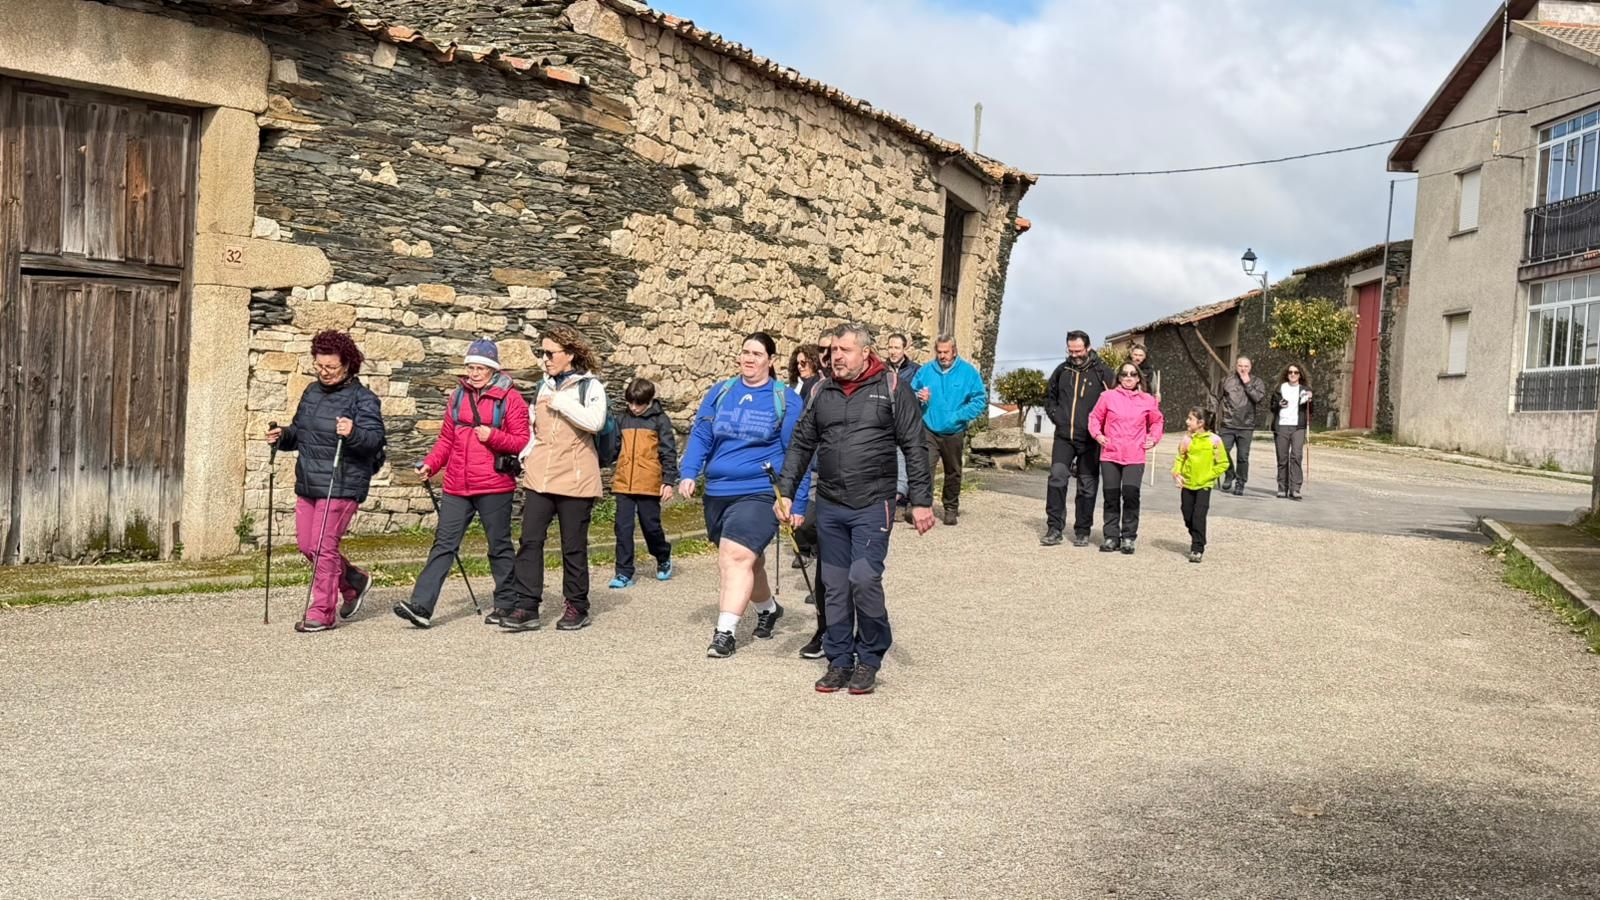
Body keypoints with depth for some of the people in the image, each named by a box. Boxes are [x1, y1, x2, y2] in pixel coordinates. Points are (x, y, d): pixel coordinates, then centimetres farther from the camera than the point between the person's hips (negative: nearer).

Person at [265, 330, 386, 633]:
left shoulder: (362, 398, -9)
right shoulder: (312, 392, 14)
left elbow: (375, 439, -19)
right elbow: (299, 431, 26)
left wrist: (353, 433, -38)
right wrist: (283, 436, 5)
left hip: (341, 486, -8)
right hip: (307, 483, 8)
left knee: (324, 547, -6)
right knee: (307, 546, 13)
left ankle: (321, 613, 5)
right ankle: (354, 582, 34)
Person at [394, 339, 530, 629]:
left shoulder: (510, 398, -4)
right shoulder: (458, 396, 12)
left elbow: (523, 441, -6)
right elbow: (447, 438, 17)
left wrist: (493, 436, -20)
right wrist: (430, 464, 4)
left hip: (494, 486, -4)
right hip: (457, 486, 5)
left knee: (499, 545, 8)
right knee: (443, 543, 0)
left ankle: (506, 604, 21)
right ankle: (421, 606, -4)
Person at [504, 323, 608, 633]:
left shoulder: (590, 386, -3)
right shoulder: (543, 386, 14)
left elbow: (595, 422, -21)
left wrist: (560, 401, -16)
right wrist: (523, 462, 10)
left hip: (575, 479, -5)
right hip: (539, 478, 5)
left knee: (573, 546, 4)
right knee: (530, 541, -2)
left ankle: (577, 607, 16)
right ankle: (527, 608, 1)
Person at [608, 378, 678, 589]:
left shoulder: (660, 420, -1)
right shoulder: (624, 420, 12)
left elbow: (669, 452, -3)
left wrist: (668, 481, -8)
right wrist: (614, 473, 19)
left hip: (649, 484, -4)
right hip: (623, 484, 4)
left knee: (651, 525, 4)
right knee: (623, 528, 0)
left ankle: (664, 558, 31)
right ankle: (624, 573, 5)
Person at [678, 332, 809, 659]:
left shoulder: (785, 399, -2)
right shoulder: (719, 393, 9)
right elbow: (700, 436, 6)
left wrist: (797, 503, -5)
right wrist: (689, 473, -9)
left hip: (760, 493, -5)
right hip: (718, 493, 5)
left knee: (737, 556, -20)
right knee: (748, 558, 19)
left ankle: (725, 632, -17)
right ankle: (768, 608, 43)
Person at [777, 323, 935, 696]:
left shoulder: (892, 388, -3)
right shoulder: (823, 392, 10)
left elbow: (914, 448, -4)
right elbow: (801, 444, 15)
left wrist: (921, 501, -8)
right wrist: (786, 491, 7)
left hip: (873, 506, -5)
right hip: (829, 507, 5)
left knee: (864, 578, -13)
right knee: (835, 586, 8)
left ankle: (870, 658, 6)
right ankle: (839, 660, 20)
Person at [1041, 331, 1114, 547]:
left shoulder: (1102, 373, -2)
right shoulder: (1062, 371, 9)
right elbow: (1049, 397, 23)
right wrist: (1057, 416, 9)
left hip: (1089, 440, -2)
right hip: (1064, 437, 2)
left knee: (1087, 486, 5)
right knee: (1057, 477, -12)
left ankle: (1082, 531, 14)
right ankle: (1054, 528, -8)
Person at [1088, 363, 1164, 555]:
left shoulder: (1147, 400, 9)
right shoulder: (1108, 397, 5)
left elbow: (1156, 421, 22)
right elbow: (1095, 417, 11)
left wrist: (1153, 438, 8)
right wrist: (1097, 434, -4)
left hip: (1135, 457, 0)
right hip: (1110, 455, 1)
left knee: (1131, 493, -13)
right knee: (1111, 496, 4)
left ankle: (1129, 537, -1)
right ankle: (1111, 536, 14)